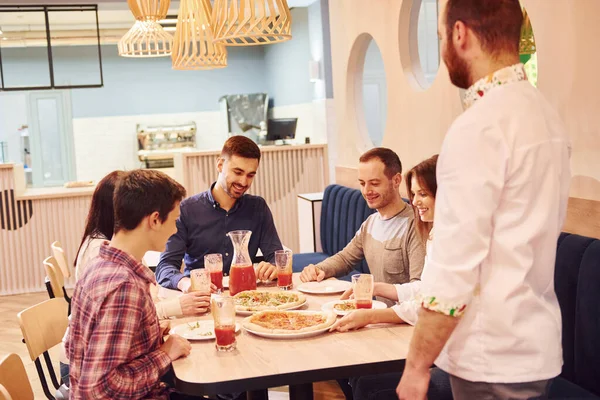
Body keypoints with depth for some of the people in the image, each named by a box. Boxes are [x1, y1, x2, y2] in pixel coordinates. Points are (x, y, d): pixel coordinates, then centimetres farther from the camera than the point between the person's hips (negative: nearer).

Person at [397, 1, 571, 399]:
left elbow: (452, 272, -22)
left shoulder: (479, 127, -20)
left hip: (493, 360, -9)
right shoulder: (544, 113, 9)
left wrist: (416, 366, -12)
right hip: (538, 348, 9)